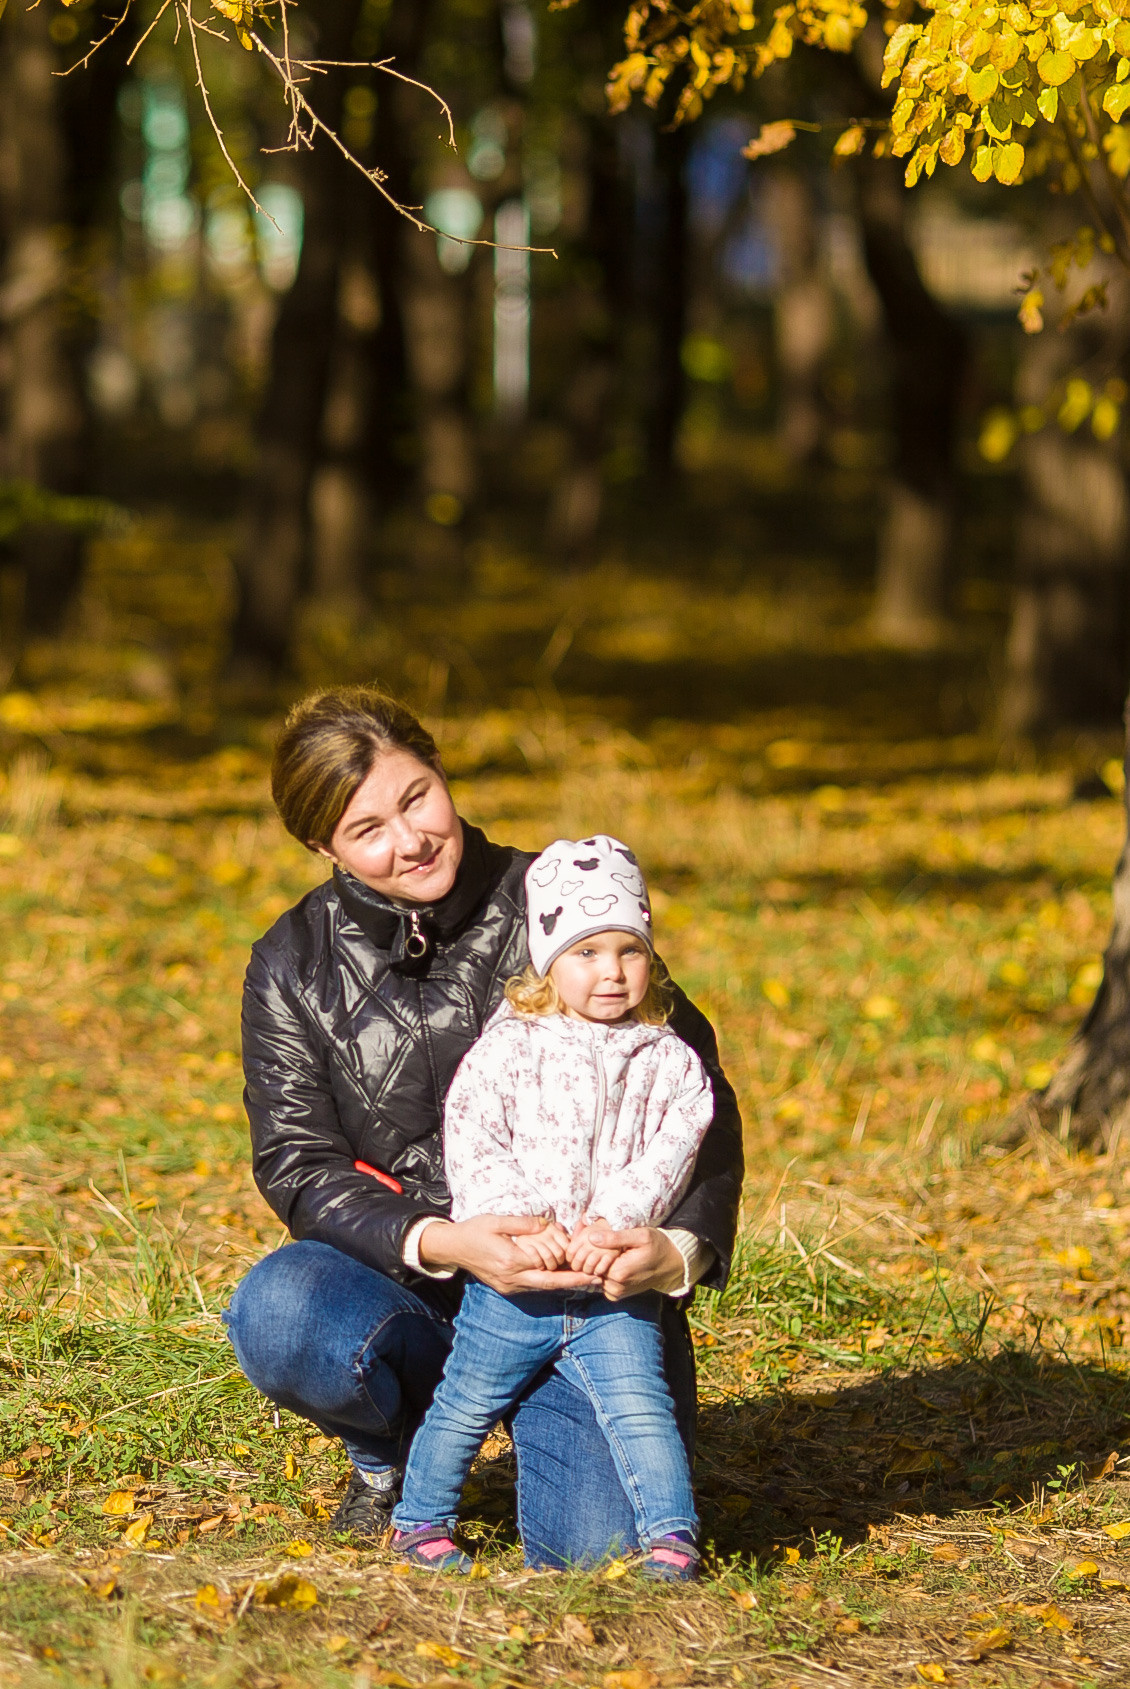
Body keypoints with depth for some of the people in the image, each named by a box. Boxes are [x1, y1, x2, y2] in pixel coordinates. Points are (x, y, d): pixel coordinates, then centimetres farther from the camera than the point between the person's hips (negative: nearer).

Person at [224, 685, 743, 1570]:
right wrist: (437, 1242, -25)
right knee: (275, 1317, -33)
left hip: (586, 1286, -1)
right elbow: (297, 1166, -6)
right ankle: (391, 1452, 2)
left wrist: (682, 1246, -21)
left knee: (597, 1543, -23)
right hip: (404, 1281, 1)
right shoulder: (293, 968, 1)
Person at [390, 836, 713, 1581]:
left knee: (638, 1402, -10)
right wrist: (520, 1221, -21)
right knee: (468, 1403, 10)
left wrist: (615, 1225, -21)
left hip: (618, 1291, 0)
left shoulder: (670, 1063, 3)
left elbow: (669, 1154, -6)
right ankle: (422, 1517, 27)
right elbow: (471, 1142, -8)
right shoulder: (508, 1050, -1)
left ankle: (671, 1532, -1)